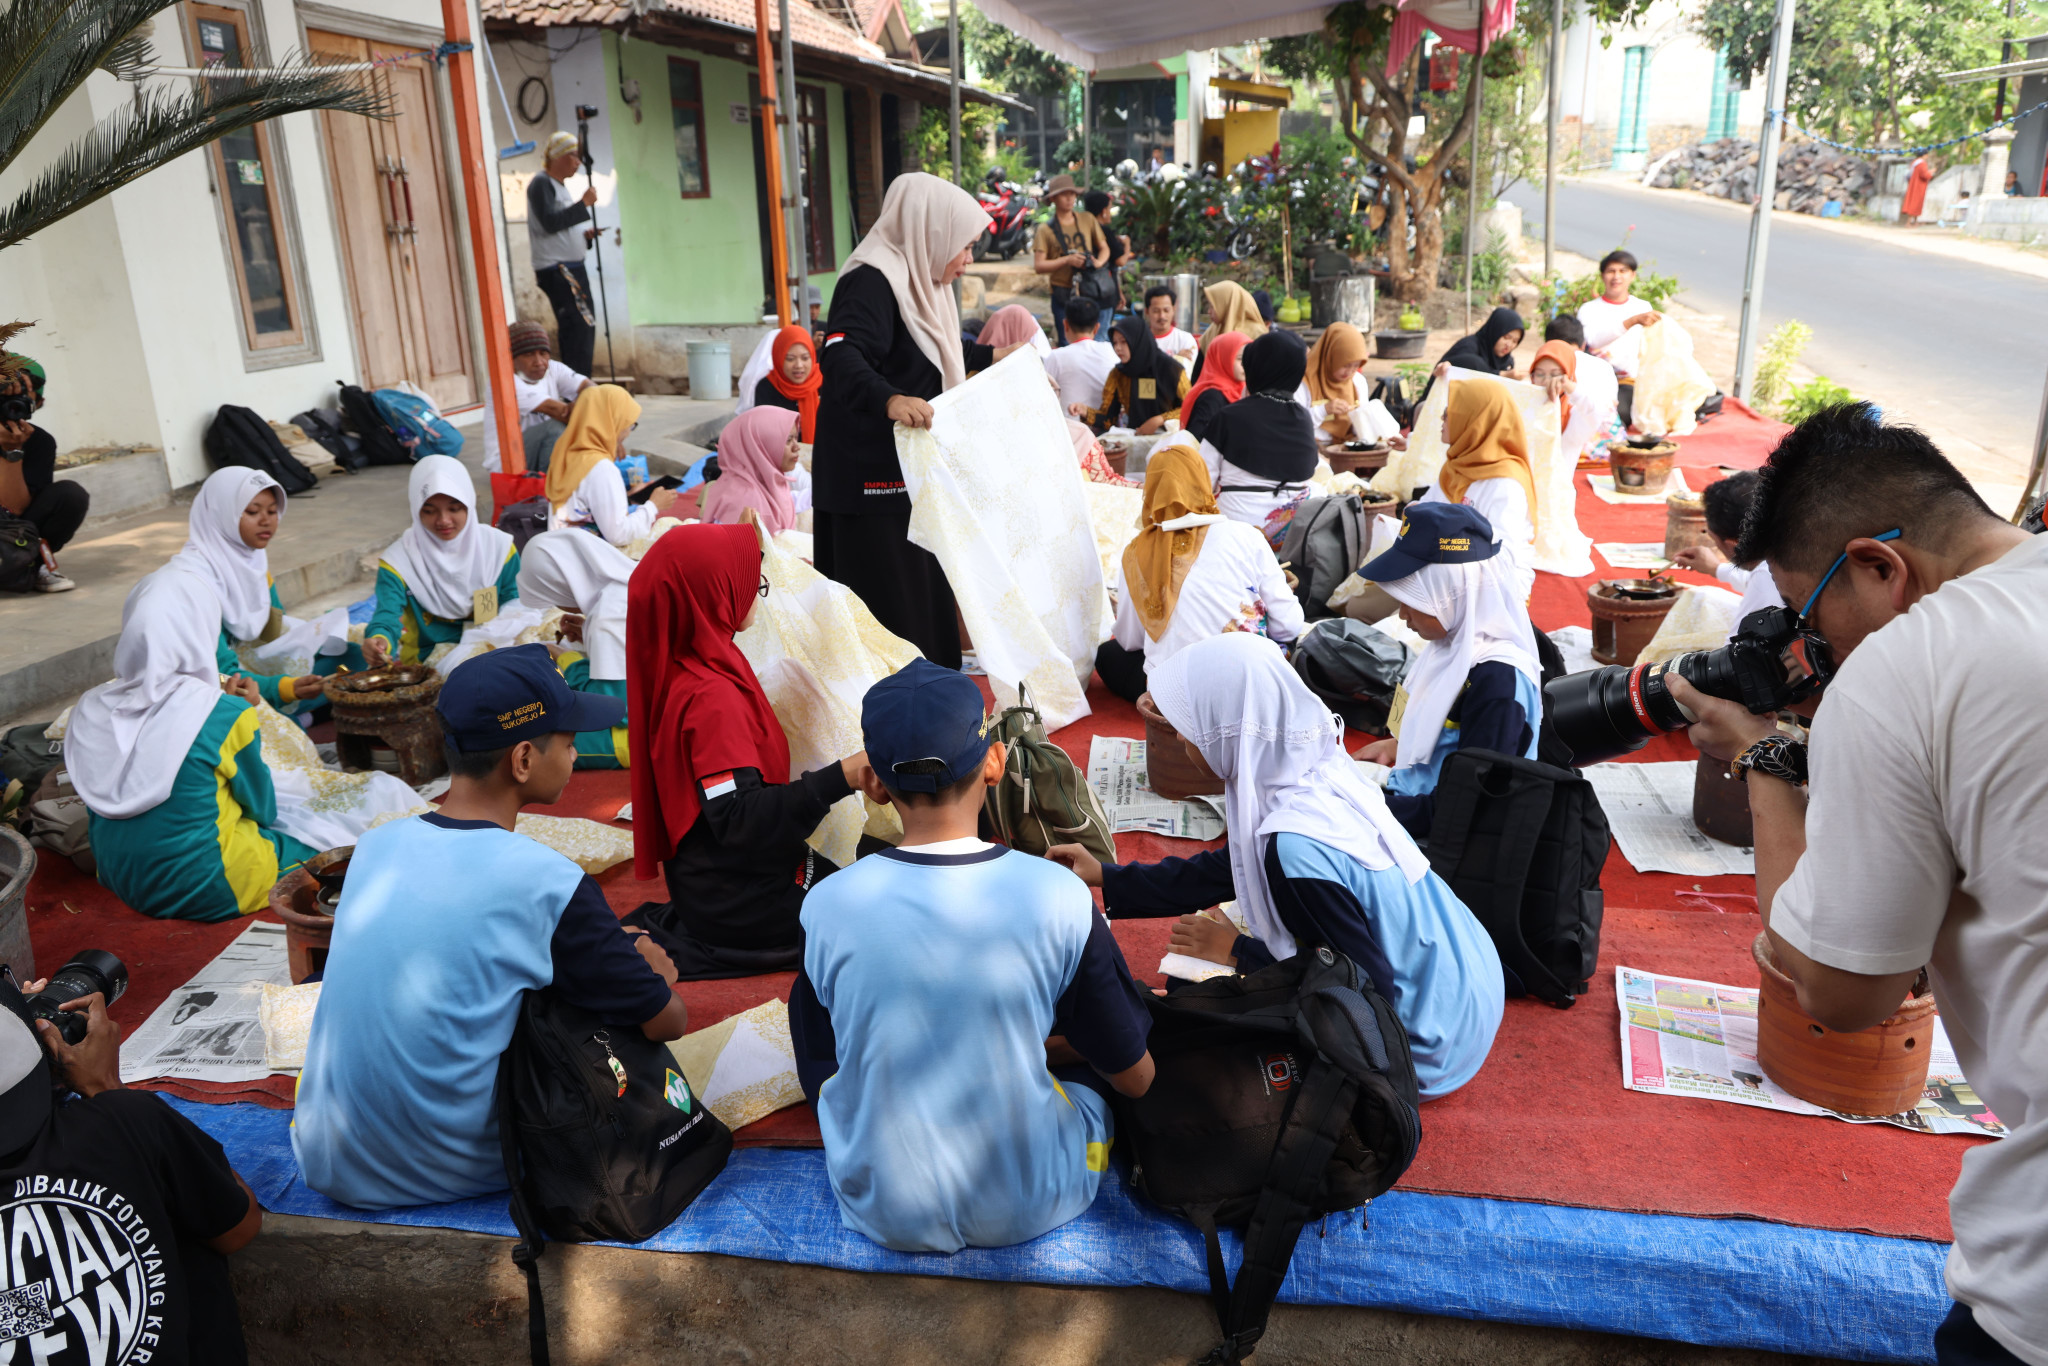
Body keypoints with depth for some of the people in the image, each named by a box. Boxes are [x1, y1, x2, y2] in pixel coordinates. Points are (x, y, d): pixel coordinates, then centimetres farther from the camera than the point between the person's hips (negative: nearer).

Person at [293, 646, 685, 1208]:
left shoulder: (374, 847, -2)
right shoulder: (549, 883, -21)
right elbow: (666, 1021, -11)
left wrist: (601, 946, 14)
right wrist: (653, 973, 12)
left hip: (328, 1165, 5)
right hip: (446, 1173, -4)